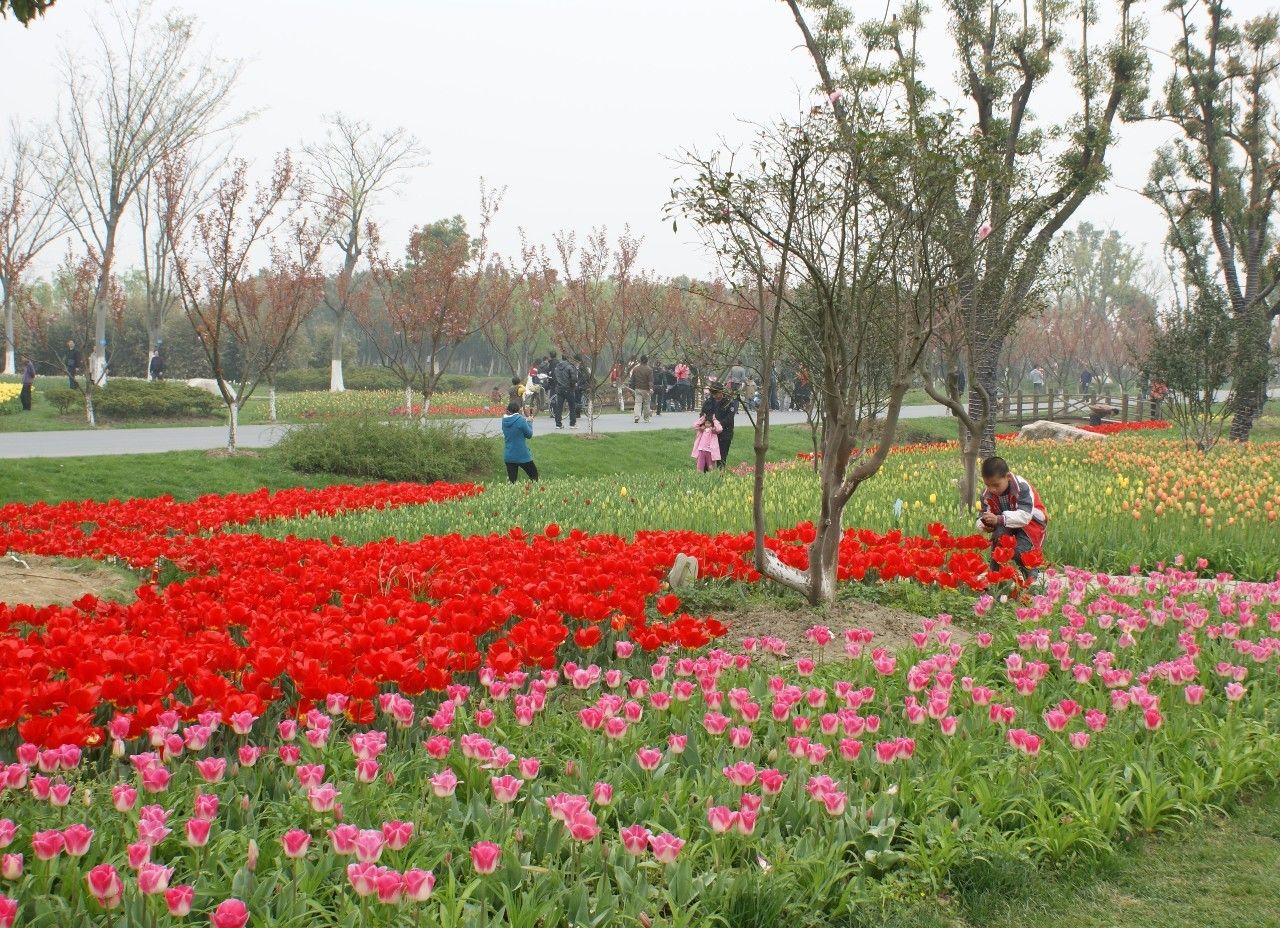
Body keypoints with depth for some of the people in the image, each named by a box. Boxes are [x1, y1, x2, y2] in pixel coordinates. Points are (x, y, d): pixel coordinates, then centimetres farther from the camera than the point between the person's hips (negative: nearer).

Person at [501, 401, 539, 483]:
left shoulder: (504, 421, 2)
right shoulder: (520, 420, -16)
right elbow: (529, 434, -6)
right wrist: (529, 422, 8)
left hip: (508, 456, 5)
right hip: (522, 455, -5)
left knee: (511, 480, 7)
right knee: (534, 475, 14)